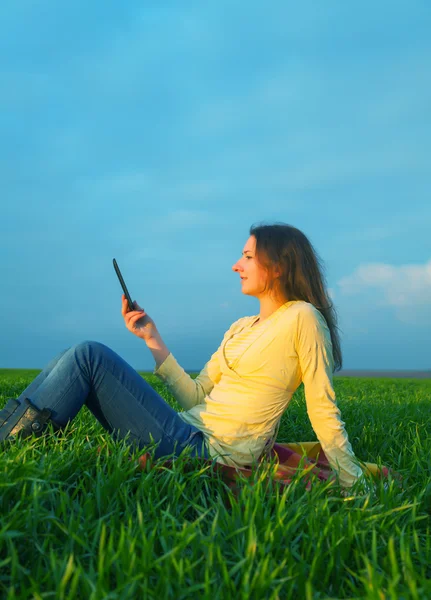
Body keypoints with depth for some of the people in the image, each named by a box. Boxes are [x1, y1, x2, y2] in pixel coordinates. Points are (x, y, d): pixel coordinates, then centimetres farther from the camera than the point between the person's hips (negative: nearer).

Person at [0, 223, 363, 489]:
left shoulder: (302, 317, -5)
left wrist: (355, 484, -8)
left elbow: (324, 410, -6)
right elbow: (198, 397, 12)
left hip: (209, 450, -8)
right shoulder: (241, 328, 19)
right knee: (84, 357, -2)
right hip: (191, 430, 8)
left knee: (89, 356, -13)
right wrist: (153, 339, 10)